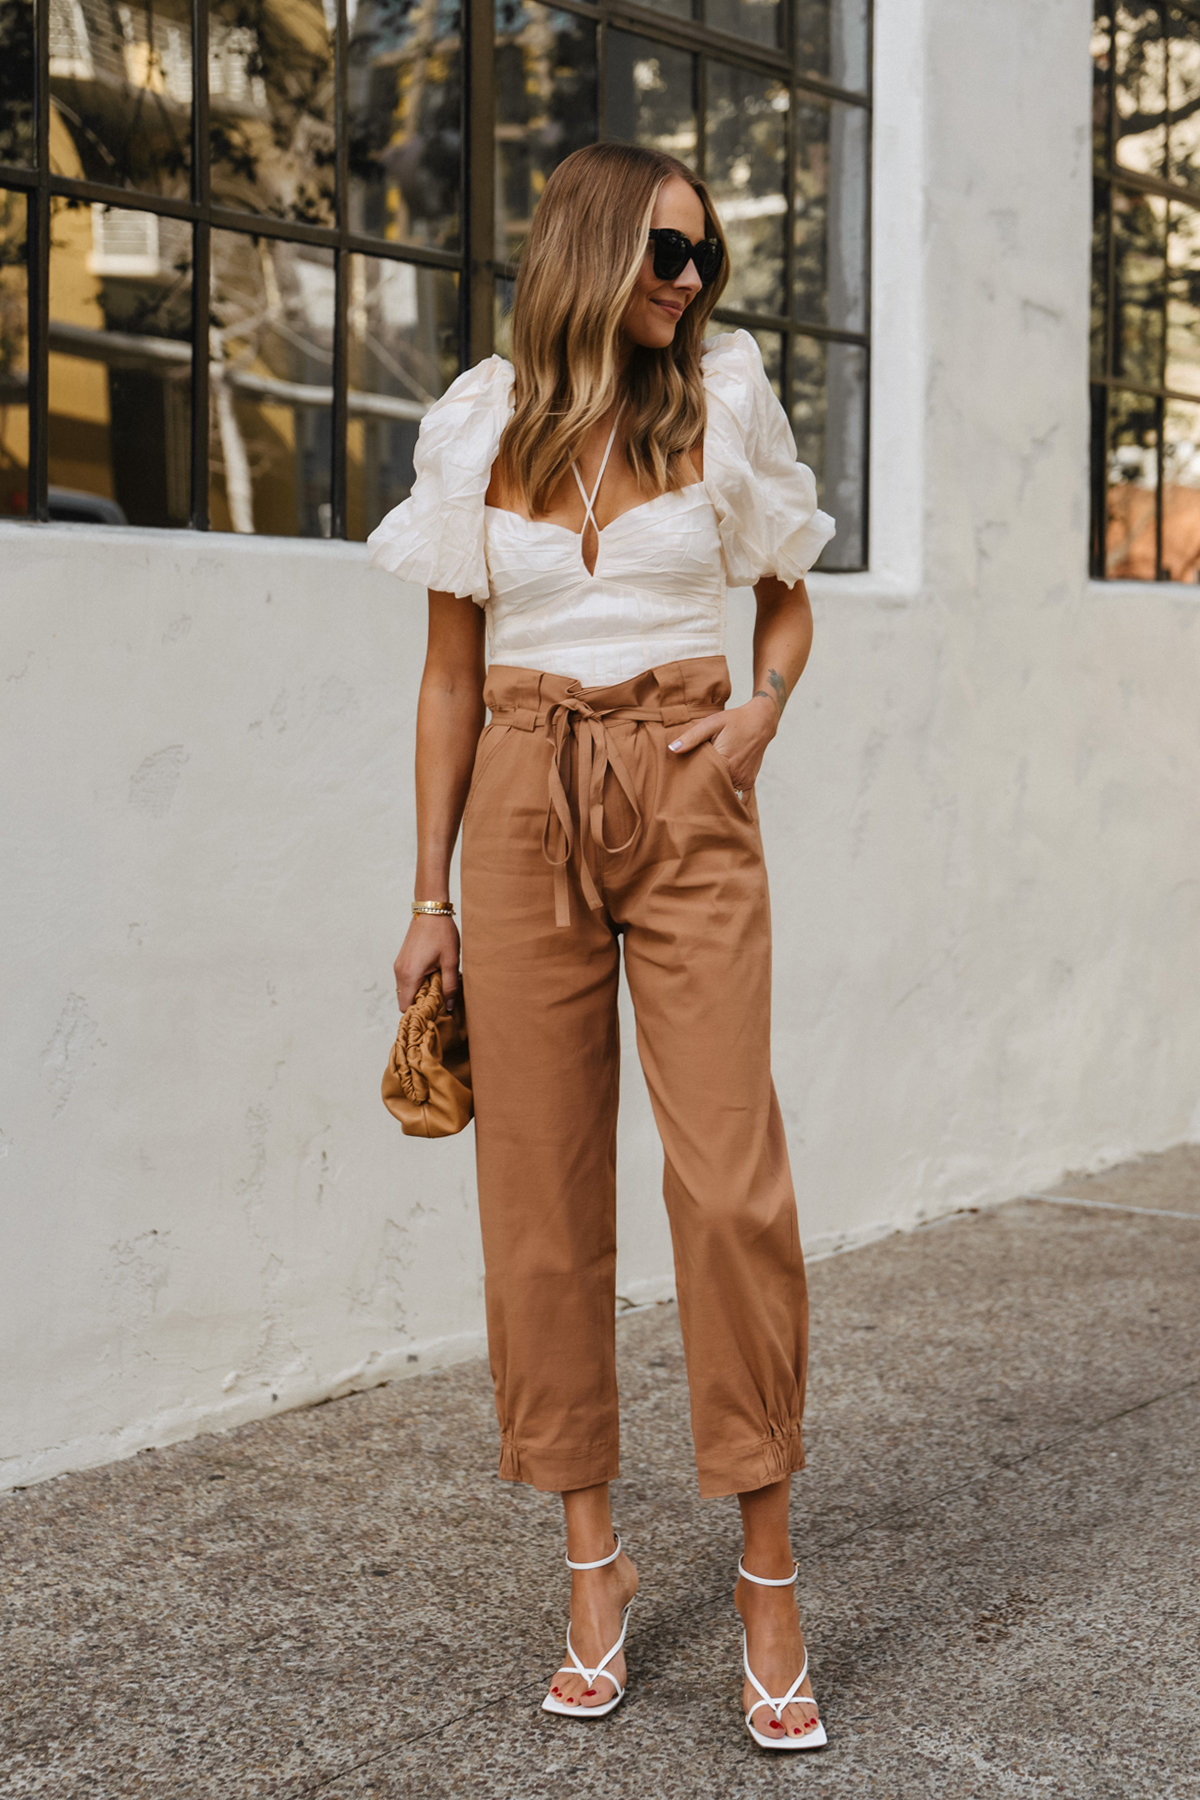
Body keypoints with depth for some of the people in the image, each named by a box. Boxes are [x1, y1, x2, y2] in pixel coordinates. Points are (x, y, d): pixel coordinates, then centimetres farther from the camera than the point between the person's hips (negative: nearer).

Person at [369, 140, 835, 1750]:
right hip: (529, 817, 1)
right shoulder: (479, 431, 7)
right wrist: (430, 893, 7)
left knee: (734, 1183, -9)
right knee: (543, 1189, 2)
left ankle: (769, 1578, 4)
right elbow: (452, 674, 10)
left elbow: (788, 602, 18)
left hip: (687, 814, -1)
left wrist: (763, 710, -4)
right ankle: (593, 1560, 15)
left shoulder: (724, 403, 7)